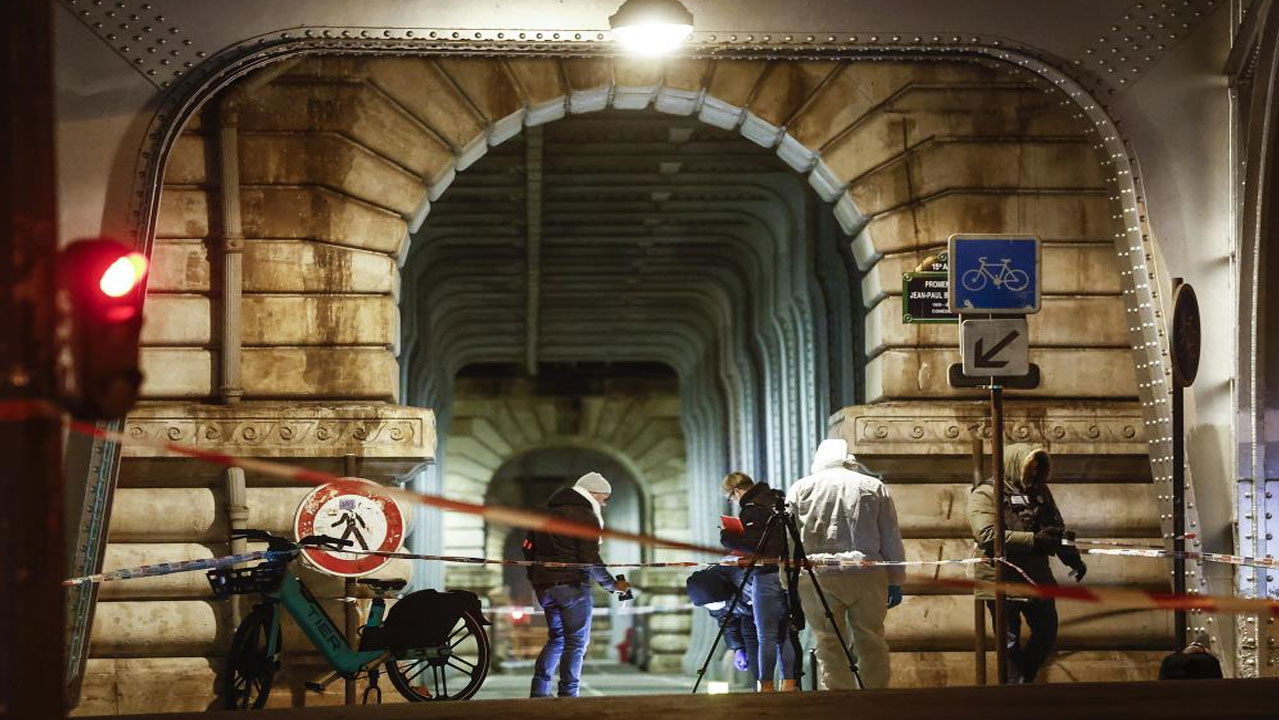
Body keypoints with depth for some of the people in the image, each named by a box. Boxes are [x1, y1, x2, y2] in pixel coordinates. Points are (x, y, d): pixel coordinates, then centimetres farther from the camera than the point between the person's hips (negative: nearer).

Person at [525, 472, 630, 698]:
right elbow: (591, 560, -15)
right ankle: (568, 695, -7)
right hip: (572, 585, -8)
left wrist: (534, 577, 28)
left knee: (556, 638, 18)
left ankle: (538, 692, 11)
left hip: (544, 586, 8)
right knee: (576, 642, -2)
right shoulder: (586, 516, -8)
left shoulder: (548, 511, 18)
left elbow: (528, 545, 22)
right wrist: (612, 585, -6)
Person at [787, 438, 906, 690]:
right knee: (872, 645, 8)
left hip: (817, 577, -1)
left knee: (829, 647, 1)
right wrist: (895, 581, 15)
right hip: (867, 575, 1)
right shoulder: (874, 486, 14)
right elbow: (892, 539, 12)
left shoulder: (800, 488, 12)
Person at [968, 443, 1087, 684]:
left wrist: (1072, 558, -4)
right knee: (1011, 642, 1)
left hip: (1036, 578, 7)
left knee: (1047, 634, 14)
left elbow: (1058, 528, 15)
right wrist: (1034, 540, -30)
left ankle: (1024, 679, 34)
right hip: (1001, 581, -6)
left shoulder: (1040, 491, 10)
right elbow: (987, 535, -25)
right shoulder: (985, 494, -10)